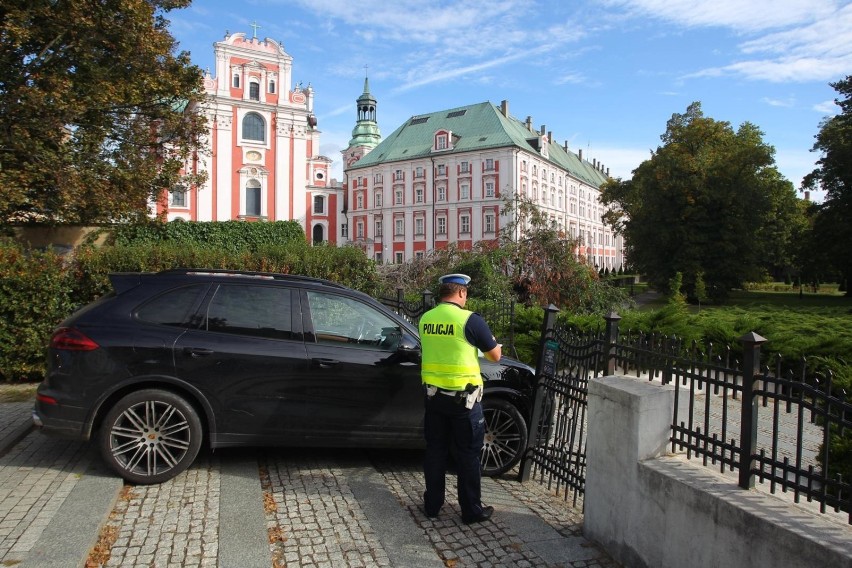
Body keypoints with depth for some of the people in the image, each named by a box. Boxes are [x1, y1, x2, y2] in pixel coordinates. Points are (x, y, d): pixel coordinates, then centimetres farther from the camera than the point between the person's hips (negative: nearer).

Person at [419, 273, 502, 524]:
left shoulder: (425, 319, 2)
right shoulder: (470, 320, -15)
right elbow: (495, 355, -5)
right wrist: (492, 343, 16)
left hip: (433, 394, 5)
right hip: (463, 397, -5)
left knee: (435, 451, 16)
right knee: (468, 455, 7)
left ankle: (432, 504, 26)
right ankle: (472, 510, 18)